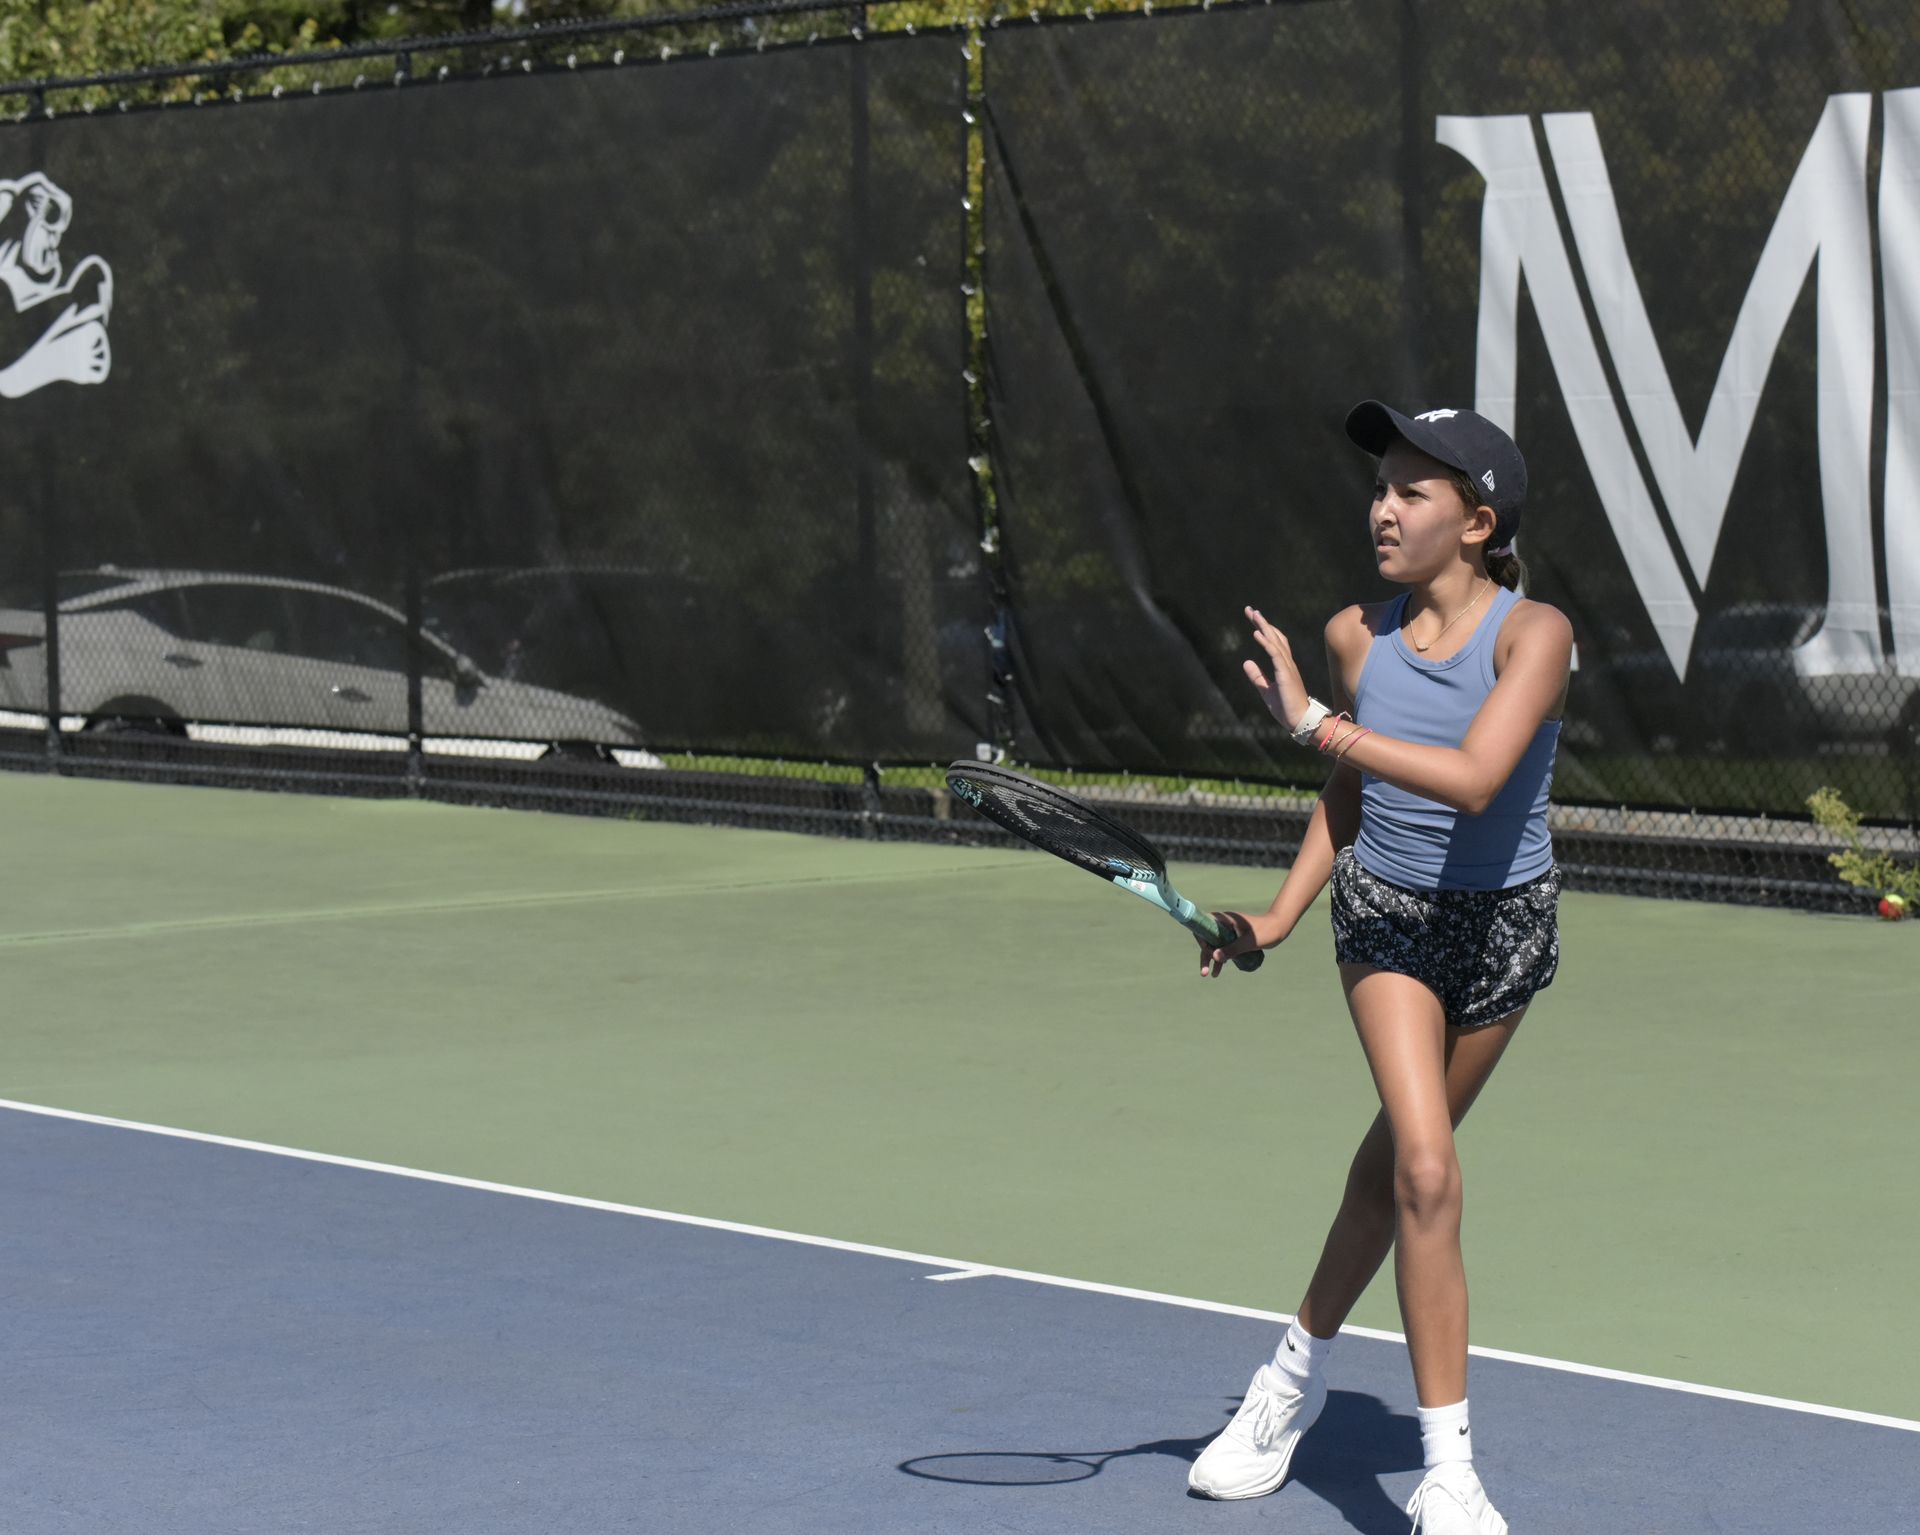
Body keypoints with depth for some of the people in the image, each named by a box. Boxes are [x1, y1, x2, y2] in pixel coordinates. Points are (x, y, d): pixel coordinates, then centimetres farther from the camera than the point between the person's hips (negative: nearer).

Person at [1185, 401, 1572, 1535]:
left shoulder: (1534, 633, -18)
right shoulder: (1356, 636, -6)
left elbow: (1474, 778, -35)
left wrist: (1314, 721, -35)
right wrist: (1283, 913, 2)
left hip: (1502, 925, -1)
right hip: (1385, 917, 1)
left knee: (1398, 1157, 13)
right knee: (1427, 1167, -14)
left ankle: (1300, 1374, 34)